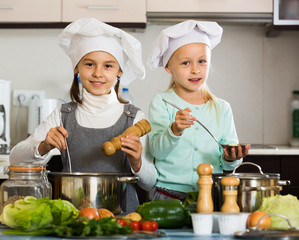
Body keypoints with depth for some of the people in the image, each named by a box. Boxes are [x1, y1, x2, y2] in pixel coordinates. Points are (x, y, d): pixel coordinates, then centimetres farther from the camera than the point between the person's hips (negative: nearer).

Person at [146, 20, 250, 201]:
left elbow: (227, 165, 13)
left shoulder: (222, 108, 12)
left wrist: (230, 159, -9)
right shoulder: (162, 103, 5)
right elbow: (157, 151, -6)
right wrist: (174, 130, -23)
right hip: (170, 195, -2)